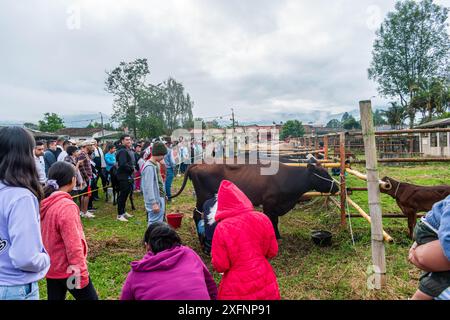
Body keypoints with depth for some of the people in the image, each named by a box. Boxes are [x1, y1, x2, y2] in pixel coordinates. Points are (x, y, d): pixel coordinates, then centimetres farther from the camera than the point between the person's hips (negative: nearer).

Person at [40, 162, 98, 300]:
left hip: (51, 269, 8)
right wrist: (79, 269, -16)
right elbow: (73, 243, -24)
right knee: (90, 297, 8)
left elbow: (48, 235, 11)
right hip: (68, 270, -8)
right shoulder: (67, 206, -24)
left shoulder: (43, 203, 0)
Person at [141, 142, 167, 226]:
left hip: (160, 198, 10)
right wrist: (154, 203, -24)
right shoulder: (149, 167, -20)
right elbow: (149, 187, -23)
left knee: (159, 222, 19)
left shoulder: (156, 164, 9)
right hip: (155, 200, -10)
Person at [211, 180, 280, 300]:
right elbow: (272, 252, 1)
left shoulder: (222, 228, -20)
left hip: (237, 290, -3)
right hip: (265, 284, 3)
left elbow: (220, 266, -14)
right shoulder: (262, 218, -10)